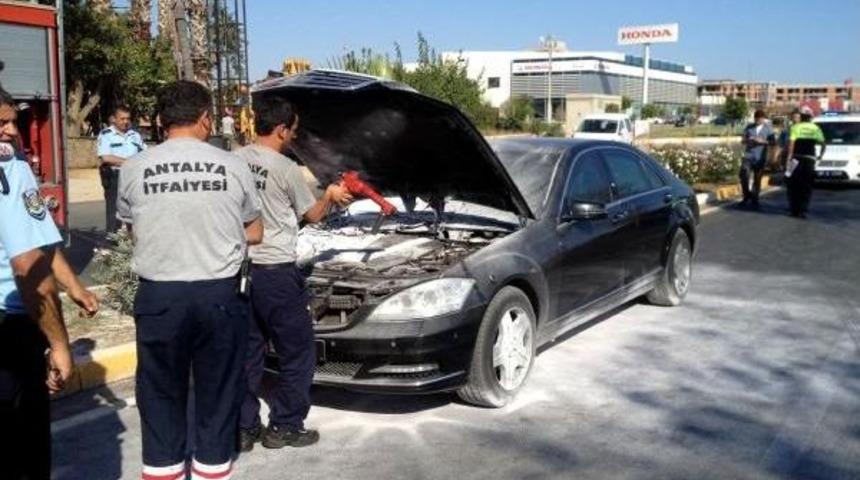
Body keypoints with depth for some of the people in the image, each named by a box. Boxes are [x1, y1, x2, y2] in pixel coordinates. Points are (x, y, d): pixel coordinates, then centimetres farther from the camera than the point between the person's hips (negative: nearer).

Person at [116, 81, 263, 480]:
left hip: (159, 297, 0)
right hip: (219, 295, 0)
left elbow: (134, 230, 12)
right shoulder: (233, 166, -3)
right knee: (218, 391, 13)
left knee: (161, 394, 13)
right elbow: (254, 233, 8)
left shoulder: (134, 168, -2)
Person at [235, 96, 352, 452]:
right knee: (297, 352, 9)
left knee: (247, 352, 14)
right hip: (275, 273, -6)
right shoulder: (285, 169, -12)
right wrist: (331, 196, 20)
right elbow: (312, 215, 1)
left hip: (241, 269, 7)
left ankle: (243, 429, 20)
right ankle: (284, 427, 16)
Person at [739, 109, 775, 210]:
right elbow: (743, 140, 11)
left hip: (760, 157, -1)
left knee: (757, 179, 4)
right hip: (748, 155, 1)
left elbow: (773, 141, 1)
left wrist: (763, 141, -16)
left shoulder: (768, 128, 4)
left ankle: (754, 200, 15)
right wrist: (747, 140, -13)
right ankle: (747, 196, 4)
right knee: (743, 175, -16)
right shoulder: (749, 127, 8)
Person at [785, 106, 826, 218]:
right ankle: (803, 211, -2)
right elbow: (823, 144, 3)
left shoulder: (795, 127, 0)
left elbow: (791, 143, -11)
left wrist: (789, 157, -9)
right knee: (807, 187, 6)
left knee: (794, 186, 9)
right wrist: (820, 155, 16)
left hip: (797, 159, -1)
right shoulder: (815, 128, 7)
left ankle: (794, 209, 9)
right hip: (810, 159, 1)